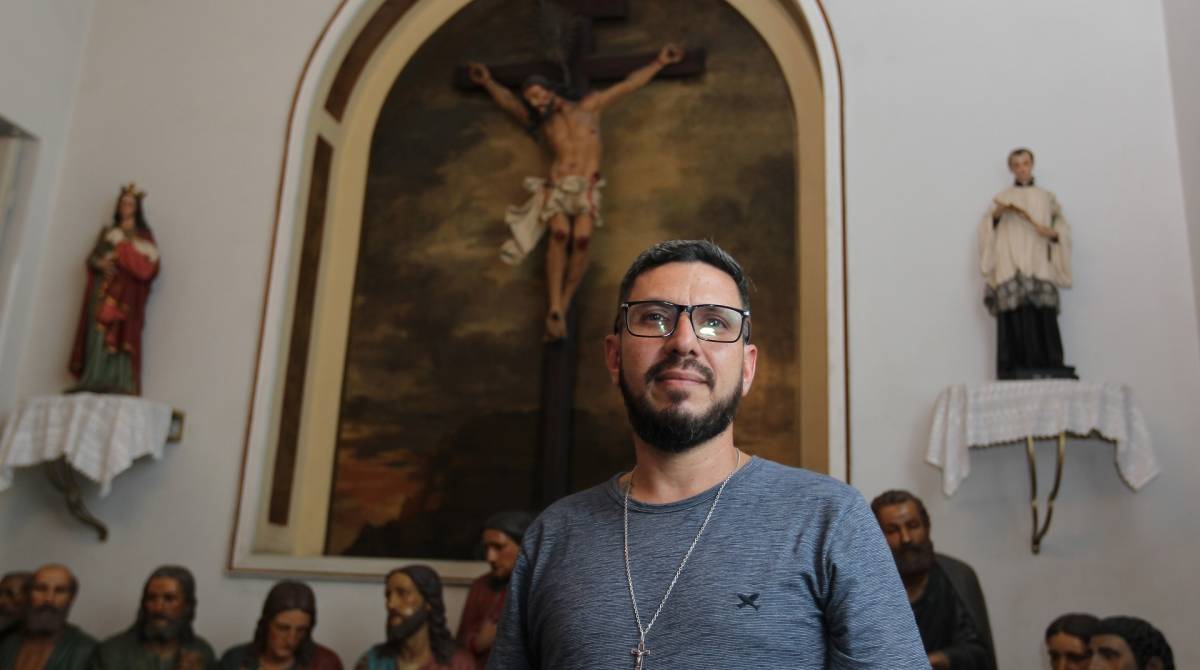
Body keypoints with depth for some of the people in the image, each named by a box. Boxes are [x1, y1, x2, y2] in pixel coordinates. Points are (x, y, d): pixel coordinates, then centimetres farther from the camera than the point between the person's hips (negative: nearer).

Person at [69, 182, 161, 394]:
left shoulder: (143, 236, 13)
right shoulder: (108, 231, 24)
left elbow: (149, 264, -2)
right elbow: (91, 258, 15)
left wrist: (123, 244, -4)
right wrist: (100, 263, -8)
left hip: (126, 292, -4)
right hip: (104, 288, 4)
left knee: (120, 333, -19)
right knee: (99, 332, -8)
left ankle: (115, 385, -27)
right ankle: (95, 382, -14)